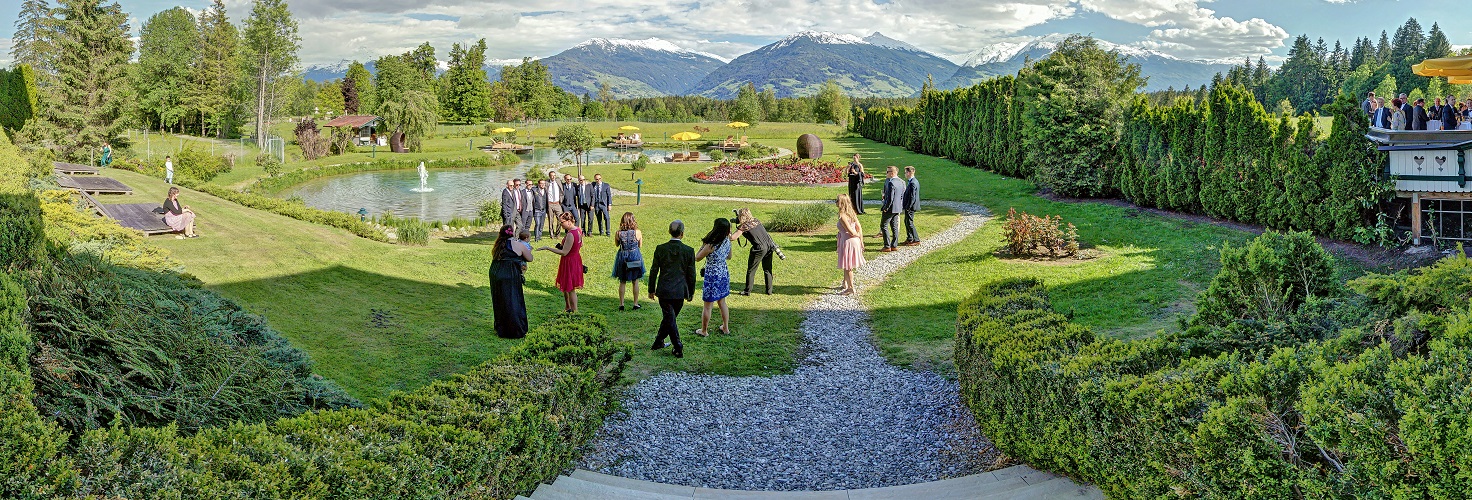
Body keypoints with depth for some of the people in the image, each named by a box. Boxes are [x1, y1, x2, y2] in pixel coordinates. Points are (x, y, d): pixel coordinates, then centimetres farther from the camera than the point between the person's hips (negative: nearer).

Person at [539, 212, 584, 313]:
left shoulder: (570, 235, -28)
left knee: (570, 289, 3)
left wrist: (547, 248, -24)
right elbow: (581, 245, 15)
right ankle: (568, 307, 35)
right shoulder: (578, 230, 1)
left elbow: (564, 252, -26)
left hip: (569, 261, -10)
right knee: (565, 287, 23)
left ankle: (574, 311, 11)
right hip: (576, 259, 10)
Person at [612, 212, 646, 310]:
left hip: (622, 258, 1)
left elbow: (617, 244, 5)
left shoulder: (618, 233, -12)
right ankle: (635, 304, 19)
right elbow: (640, 245, 0)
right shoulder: (637, 232, -14)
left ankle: (621, 304, 16)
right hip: (635, 257, -1)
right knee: (635, 282, 14)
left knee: (622, 282, 14)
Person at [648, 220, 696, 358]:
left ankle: (678, 348, 5)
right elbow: (691, 274, 0)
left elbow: (653, 271, -1)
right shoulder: (689, 251, -8)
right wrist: (691, 292, 13)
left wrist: (651, 290, 11)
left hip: (664, 291, -1)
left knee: (670, 318, 6)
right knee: (670, 317, 17)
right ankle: (659, 341, 28)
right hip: (680, 291, 1)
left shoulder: (660, 249, -8)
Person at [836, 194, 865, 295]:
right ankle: (845, 284, 36)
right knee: (847, 266, 23)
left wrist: (857, 235, -1)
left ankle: (851, 288, 12)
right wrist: (861, 241, 11)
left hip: (848, 241, -9)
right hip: (855, 241, 9)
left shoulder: (842, 216, -21)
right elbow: (859, 228, 6)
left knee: (847, 267, 5)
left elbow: (850, 231, -21)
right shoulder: (852, 213, 4)